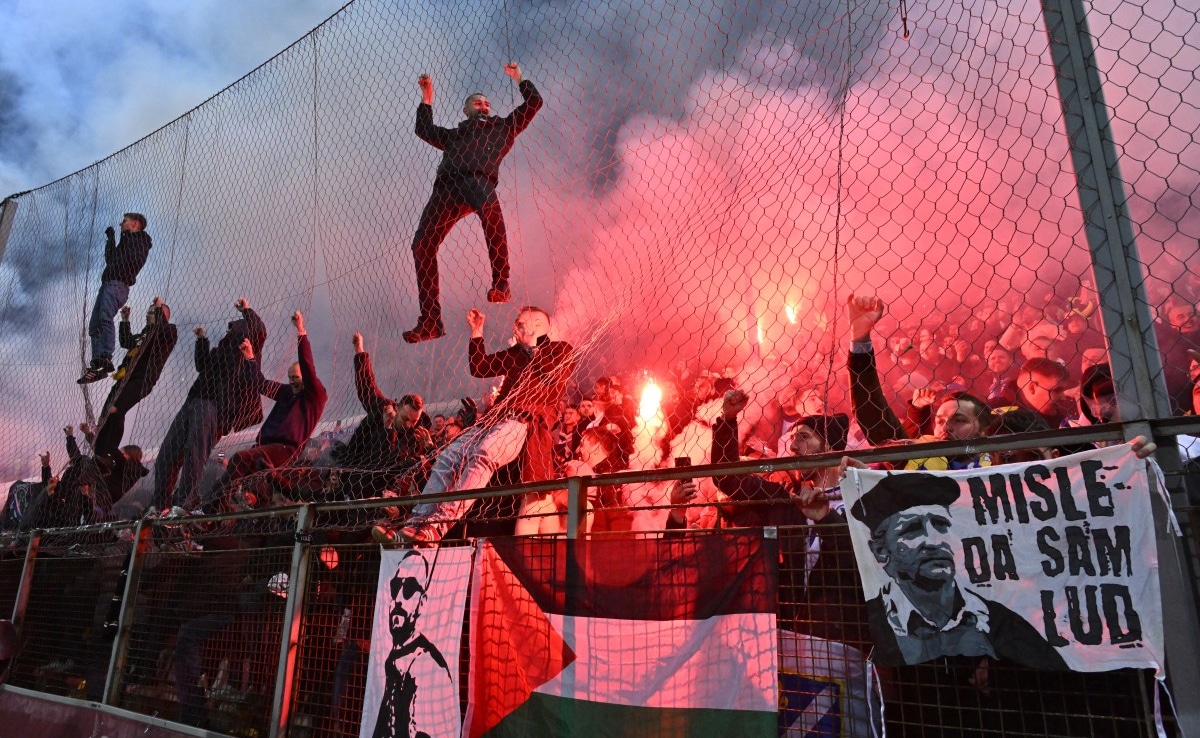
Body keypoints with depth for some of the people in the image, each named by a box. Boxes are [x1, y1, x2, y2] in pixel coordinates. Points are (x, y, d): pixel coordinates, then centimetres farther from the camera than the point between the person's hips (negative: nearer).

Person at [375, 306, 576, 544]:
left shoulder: (561, 350, 12)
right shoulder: (515, 352, 31)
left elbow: (553, 377, -8)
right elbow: (479, 368, 29)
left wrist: (532, 346, 1)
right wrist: (477, 332, 24)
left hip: (525, 421, -7)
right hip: (495, 417, 8)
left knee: (482, 456, -34)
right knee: (447, 457, -14)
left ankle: (438, 525, -42)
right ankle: (417, 524, -20)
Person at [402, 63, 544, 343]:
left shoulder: (502, 126, 33)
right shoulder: (454, 135, 42)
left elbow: (534, 102, 32)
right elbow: (424, 129, 41)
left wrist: (519, 77, 39)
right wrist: (427, 97, 43)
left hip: (479, 180, -4)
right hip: (447, 187, 4)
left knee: (490, 209, -42)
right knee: (422, 245, -12)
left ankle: (501, 284, -41)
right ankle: (430, 321, -11)